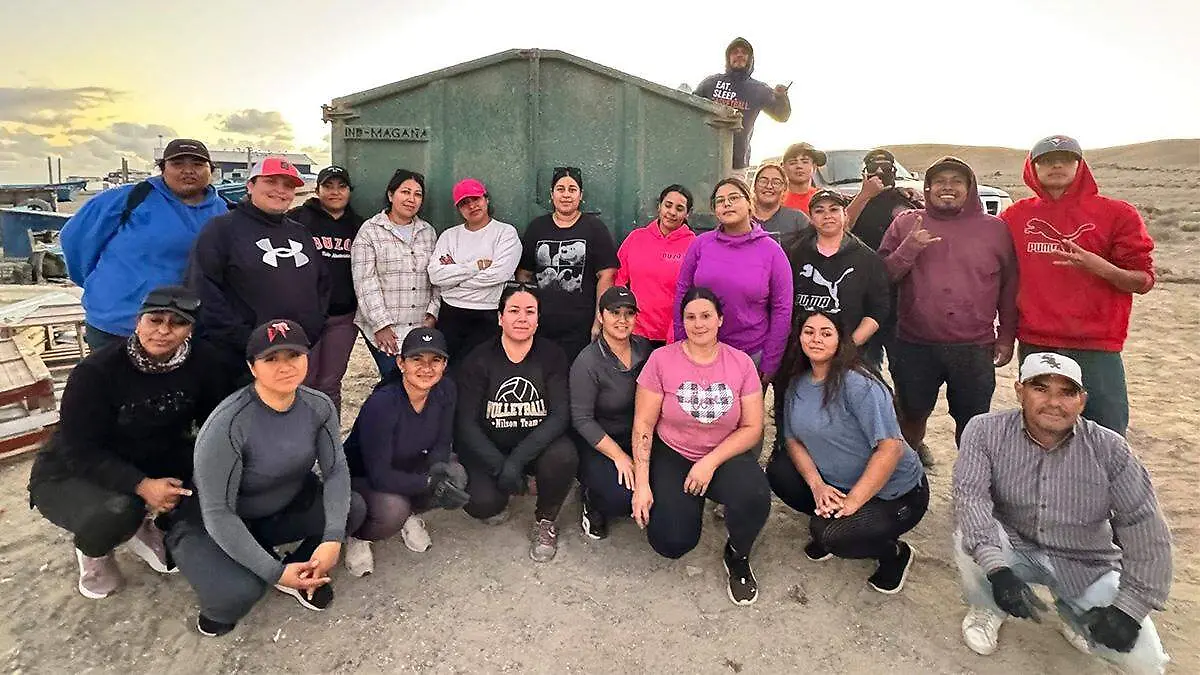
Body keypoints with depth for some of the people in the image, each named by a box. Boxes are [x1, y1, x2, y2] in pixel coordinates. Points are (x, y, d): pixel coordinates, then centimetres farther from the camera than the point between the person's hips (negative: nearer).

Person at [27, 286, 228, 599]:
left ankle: (144, 527, 11)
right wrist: (142, 486, -34)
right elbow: (80, 451, -22)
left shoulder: (203, 362, -16)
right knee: (117, 511, -33)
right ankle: (92, 552, 6)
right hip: (71, 473, -4)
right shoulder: (96, 370, -25)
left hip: (155, 462, 4)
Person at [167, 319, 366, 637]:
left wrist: (333, 538, -30)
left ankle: (302, 575, 5)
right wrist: (274, 572, -27)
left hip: (286, 505, 5)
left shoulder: (318, 406, -15)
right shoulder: (227, 425, -31)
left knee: (353, 509, -19)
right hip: (213, 524, -5)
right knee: (239, 593, -31)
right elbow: (218, 514, -27)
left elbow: (336, 470, -15)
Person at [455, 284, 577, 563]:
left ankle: (545, 520, 0)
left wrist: (517, 459, -26)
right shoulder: (479, 359, -8)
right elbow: (466, 423, -10)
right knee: (481, 502, -27)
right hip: (488, 449, -1)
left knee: (564, 456, -31)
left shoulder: (551, 356, -6)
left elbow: (560, 415, -15)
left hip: (538, 445, 1)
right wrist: (499, 466, -23)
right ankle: (496, 503, 14)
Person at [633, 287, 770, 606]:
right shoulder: (662, 359, -8)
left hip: (725, 455, 1)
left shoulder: (741, 363, -4)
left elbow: (752, 428, -4)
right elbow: (643, 425, -8)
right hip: (672, 455, 0)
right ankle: (689, 503, 21)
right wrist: (641, 484, -14)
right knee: (672, 543, -17)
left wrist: (711, 462, -17)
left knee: (755, 497, -31)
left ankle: (738, 556, 4)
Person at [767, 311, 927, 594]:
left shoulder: (858, 384, -24)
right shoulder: (797, 383, -1)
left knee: (830, 534, -26)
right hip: (836, 483, 7)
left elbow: (891, 448, -28)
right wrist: (817, 485, -14)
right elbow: (793, 439, 2)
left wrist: (852, 502, -27)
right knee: (778, 471, -8)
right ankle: (829, 524, 11)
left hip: (896, 493, -7)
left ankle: (896, 553, 6)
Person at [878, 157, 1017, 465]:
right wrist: (909, 249, -14)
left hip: (975, 349, 0)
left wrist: (1006, 337, 6)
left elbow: (1009, 288, 8)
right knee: (912, 413, 16)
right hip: (914, 346, 0)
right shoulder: (906, 224, 5)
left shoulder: (995, 229, 6)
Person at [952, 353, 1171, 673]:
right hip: (1013, 549, -1)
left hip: (1086, 565, 1)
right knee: (969, 535, -32)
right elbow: (970, 496, -27)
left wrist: (1130, 606, -14)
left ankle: (1073, 614, 18)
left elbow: (1146, 532, -9)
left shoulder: (1109, 449, -12)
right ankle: (988, 610, 0)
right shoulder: (986, 431, -17)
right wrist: (997, 569, -39)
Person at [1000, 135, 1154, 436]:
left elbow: (1144, 281, 1)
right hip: (1034, 346, 2)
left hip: (1096, 349, -2)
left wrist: (1098, 266, -17)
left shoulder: (1117, 214, 2)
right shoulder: (1016, 215, 8)